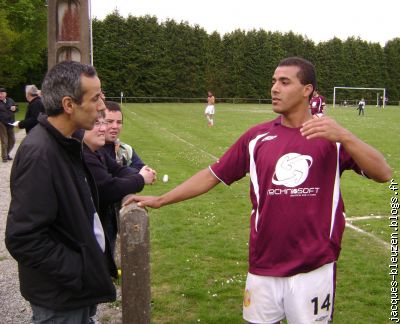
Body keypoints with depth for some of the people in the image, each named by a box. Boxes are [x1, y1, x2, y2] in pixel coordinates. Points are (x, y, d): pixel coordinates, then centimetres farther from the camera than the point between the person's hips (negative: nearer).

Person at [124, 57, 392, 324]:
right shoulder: (257, 137, 3)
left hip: (315, 269, -2)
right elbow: (212, 175, 6)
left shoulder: (331, 136, -3)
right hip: (263, 268, 2)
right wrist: (160, 200, 3)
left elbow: (383, 174, -12)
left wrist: (343, 136, -28)